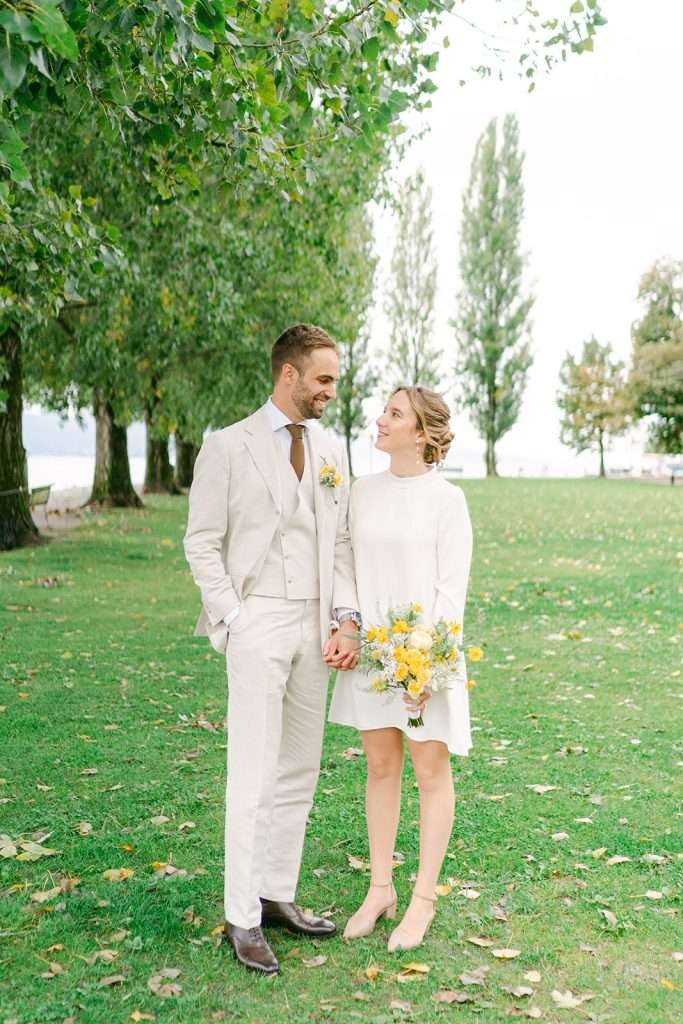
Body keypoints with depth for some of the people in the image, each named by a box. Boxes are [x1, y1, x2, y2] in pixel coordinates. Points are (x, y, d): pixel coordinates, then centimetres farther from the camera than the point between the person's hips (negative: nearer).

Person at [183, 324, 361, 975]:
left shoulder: (331, 451, 12)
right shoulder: (227, 446, -3)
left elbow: (340, 542, 11)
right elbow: (202, 542, -3)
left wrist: (346, 618, -1)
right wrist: (232, 620, -10)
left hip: (315, 627, 6)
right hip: (257, 623, -5)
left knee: (300, 771, 11)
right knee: (253, 774, -3)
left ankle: (277, 895, 24)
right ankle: (242, 918, 8)